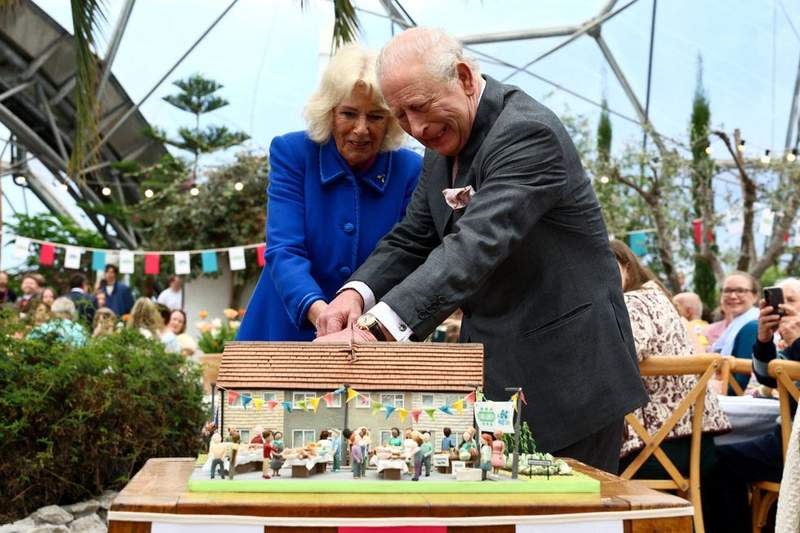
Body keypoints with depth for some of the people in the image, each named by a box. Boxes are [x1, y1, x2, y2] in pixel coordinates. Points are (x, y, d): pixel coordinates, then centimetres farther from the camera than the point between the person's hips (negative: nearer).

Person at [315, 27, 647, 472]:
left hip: (567, 376, -8)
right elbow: (411, 240, 10)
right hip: (495, 374, 8)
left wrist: (376, 328, -43)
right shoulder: (443, 147, 8)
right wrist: (357, 292, -12)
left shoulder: (527, 132, -20)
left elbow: (478, 245, -33)